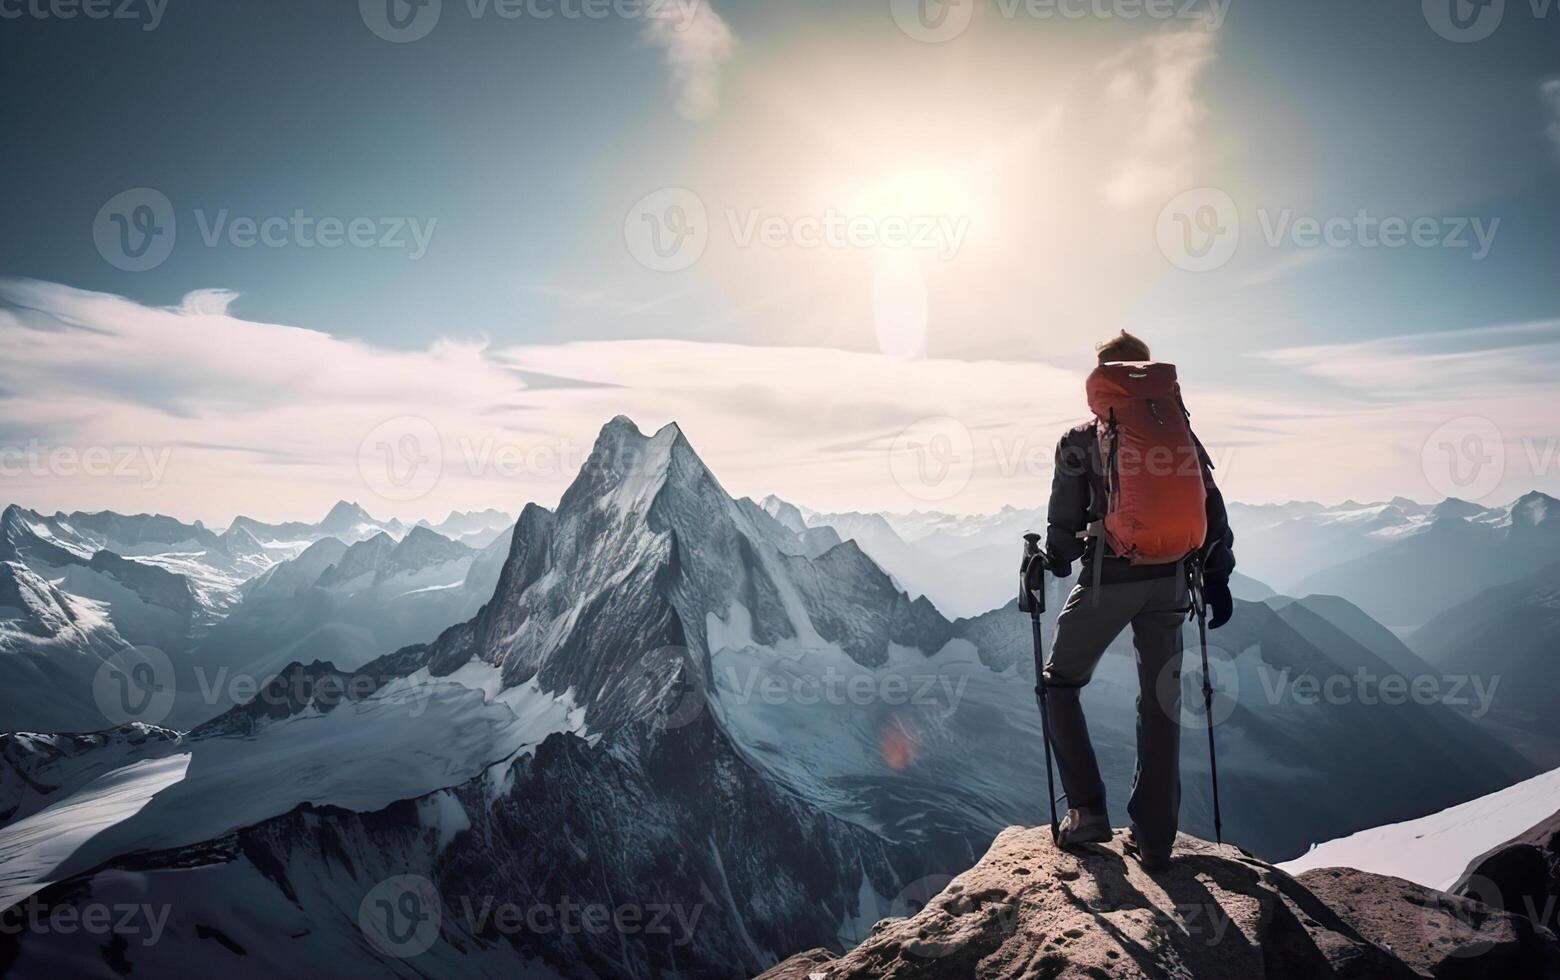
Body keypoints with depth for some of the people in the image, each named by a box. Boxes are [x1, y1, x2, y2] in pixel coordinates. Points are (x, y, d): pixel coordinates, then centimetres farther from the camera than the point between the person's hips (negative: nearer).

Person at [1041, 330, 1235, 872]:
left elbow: (1064, 521, 0)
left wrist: (1054, 564, 18)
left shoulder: (1081, 441, 0)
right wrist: (1217, 576, 13)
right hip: (1169, 581, 4)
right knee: (1161, 702, 10)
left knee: (1061, 683, 15)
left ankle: (1087, 808, 7)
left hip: (1107, 578, -3)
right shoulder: (1179, 430, 8)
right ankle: (1154, 837, 15)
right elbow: (1211, 507, 7)